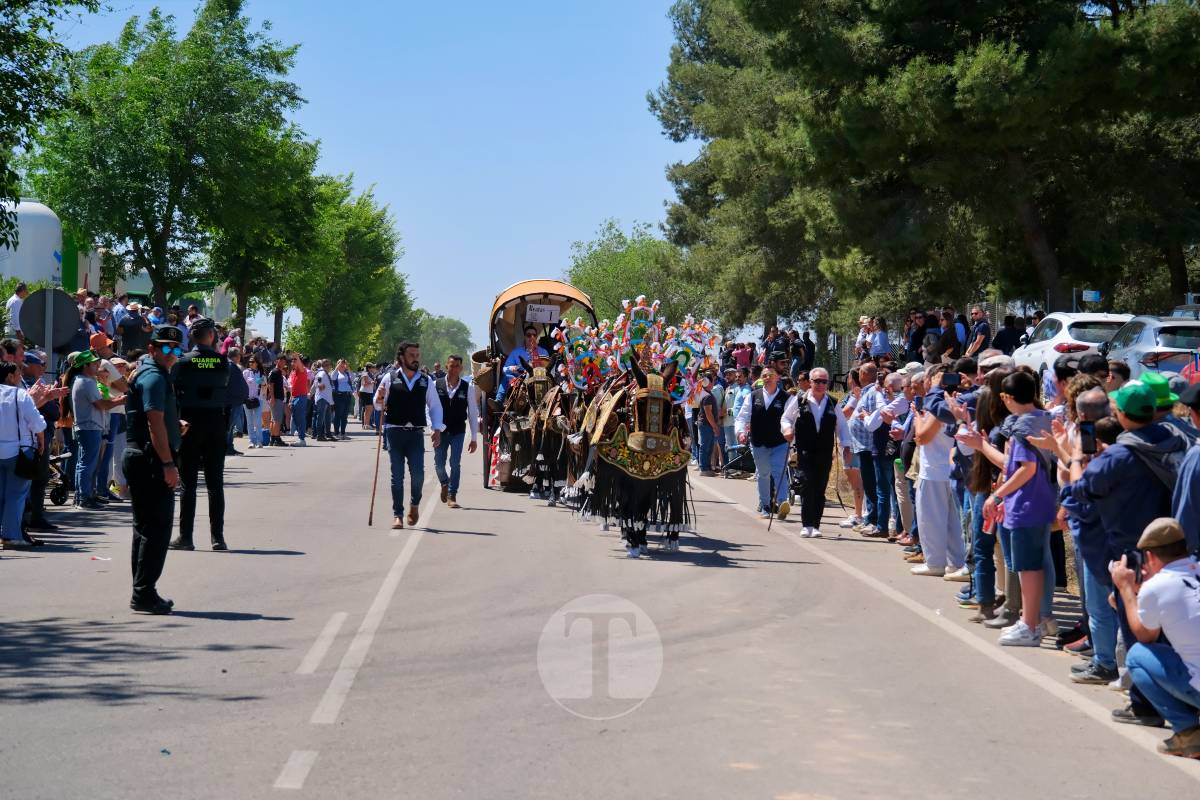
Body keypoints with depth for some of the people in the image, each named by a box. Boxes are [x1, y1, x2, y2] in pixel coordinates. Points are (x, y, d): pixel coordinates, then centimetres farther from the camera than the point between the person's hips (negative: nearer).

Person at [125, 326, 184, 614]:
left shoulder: (150, 373, 19)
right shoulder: (154, 376, -13)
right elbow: (155, 422, -21)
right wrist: (168, 464, -23)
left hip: (139, 457, 11)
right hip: (151, 459, -11)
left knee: (146, 526, 15)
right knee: (156, 528, -9)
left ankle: (143, 592, 20)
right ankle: (144, 593, -8)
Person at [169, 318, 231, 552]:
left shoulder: (182, 362, -5)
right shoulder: (223, 362, -1)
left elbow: (172, 395, -4)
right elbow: (231, 397, 0)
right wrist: (226, 426, 9)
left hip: (190, 425, -1)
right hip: (216, 424, 1)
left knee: (188, 483, 2)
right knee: (215, 484, 6)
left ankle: (185, 537, 1)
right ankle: (218, 537, 6)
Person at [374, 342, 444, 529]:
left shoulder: (426, 381, 7)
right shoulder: (390, 378, 3)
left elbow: (435, 406, 12)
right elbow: (378, 405, 10)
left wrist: (437, 429, 1)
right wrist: (380, 399, -12)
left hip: (416, 432, 1)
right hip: (394, 430, -1)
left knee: (418, 473, -9)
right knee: (397, 475, 2)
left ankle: (415, 504, 19)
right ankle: (397, 515, 11)